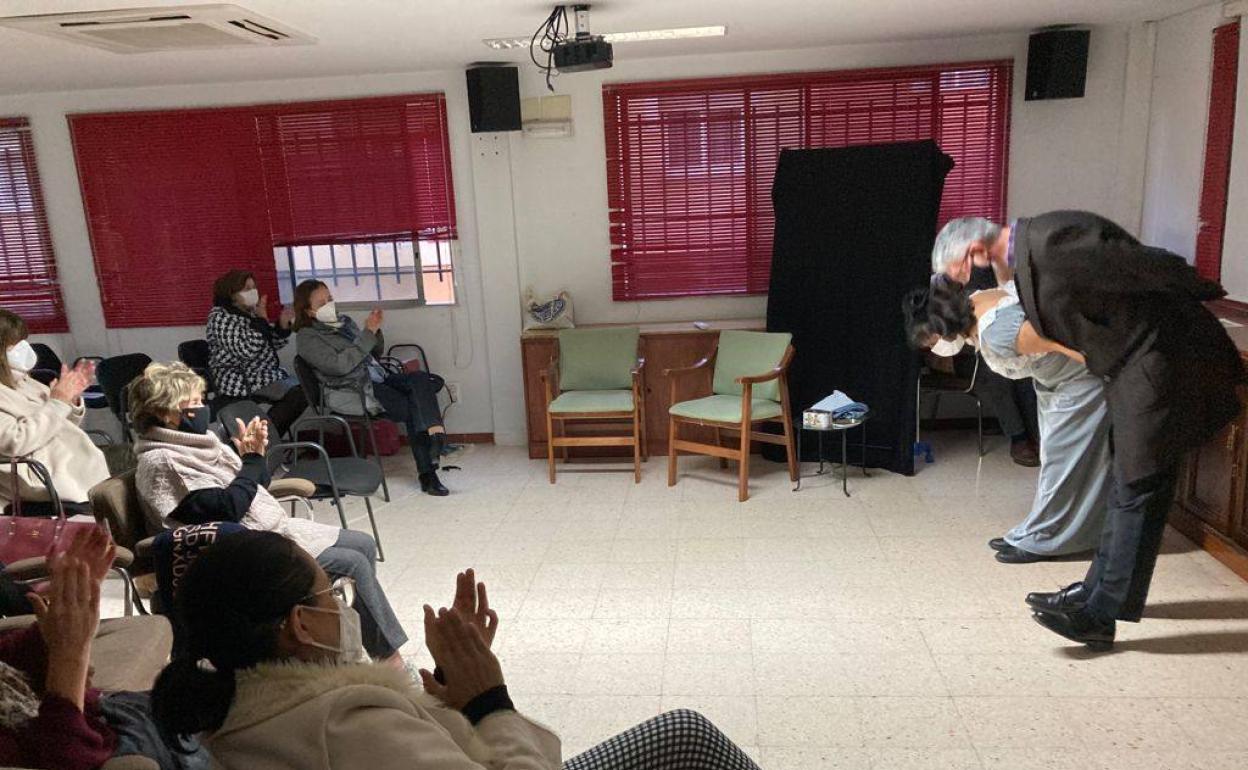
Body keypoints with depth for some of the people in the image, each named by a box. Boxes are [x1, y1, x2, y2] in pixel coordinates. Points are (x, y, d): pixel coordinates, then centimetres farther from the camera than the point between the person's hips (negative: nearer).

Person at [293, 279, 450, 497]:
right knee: (412, 410, -25)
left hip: (377, 379, 7)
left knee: (421, 378, -24)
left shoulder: (344, 322, 21)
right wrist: (368, 333, -18)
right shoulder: (307, 337, -1)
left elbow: (376, 352, 25)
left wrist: (376, 330, 4)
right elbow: (340, 365, -17)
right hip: (350, 391, -6)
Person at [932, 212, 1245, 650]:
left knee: (1137, 488, -4)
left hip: (1160, 361, -10)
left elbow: (1152, 267, -18)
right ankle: (1096, 591, 28)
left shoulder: (1051, 242, -23)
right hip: (1132, 366, 10)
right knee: (1127, 486, 16)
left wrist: (1206, 294, -4)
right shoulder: (1030, 252, 8)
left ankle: (1101, 616, 2)